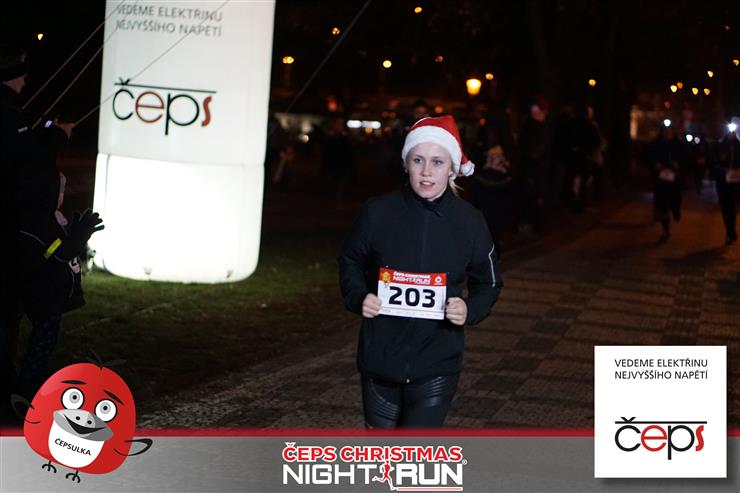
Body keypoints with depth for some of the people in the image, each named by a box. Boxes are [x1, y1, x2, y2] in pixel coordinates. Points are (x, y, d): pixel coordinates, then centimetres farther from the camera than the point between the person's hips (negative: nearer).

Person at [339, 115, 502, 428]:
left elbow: (488, 283, 8)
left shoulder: (469, 222, -7)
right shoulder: (378, 212, -7)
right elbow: (351, 261, 10)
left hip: (437, 364, -1)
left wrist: (469, 310, -13)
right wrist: (358, 297, -9)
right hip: (380, 358, 2)